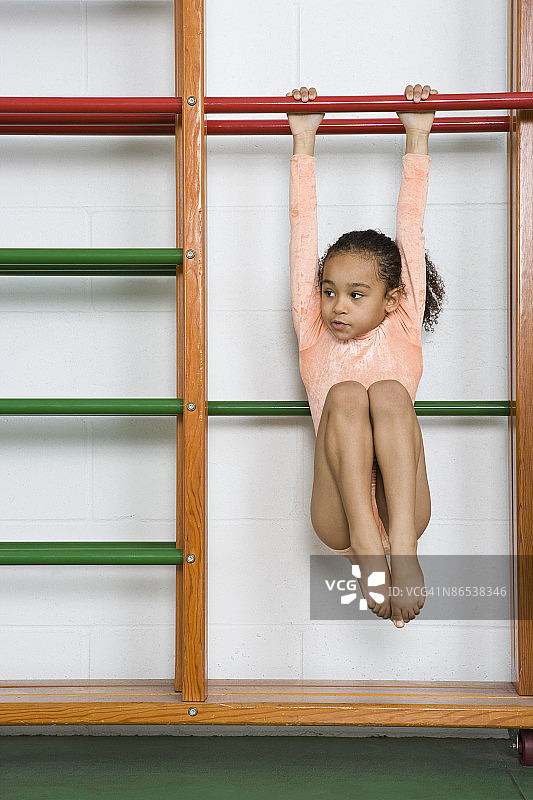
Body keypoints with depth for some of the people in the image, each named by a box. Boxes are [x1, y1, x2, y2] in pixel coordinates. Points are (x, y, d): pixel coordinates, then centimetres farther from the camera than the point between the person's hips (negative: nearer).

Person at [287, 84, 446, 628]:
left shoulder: (402, 331, 16)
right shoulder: (314, 338, 17)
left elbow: (410, 230, 15)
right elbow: (304, 233, 16)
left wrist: (417, 139, 17)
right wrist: (303, 143, 17)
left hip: (402, 504, 0)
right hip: (337, 516, 0)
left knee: (388, 392, -26)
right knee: (345, 394, -25)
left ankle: (402, 542, -42)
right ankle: (365, 544, -42)